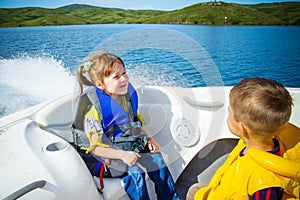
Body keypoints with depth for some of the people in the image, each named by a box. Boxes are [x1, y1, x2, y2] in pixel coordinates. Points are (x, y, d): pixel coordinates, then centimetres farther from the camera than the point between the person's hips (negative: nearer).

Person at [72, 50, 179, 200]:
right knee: (134, 170, -26)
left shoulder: (127, 90, -3)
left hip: (130, 144, 6)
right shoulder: (92, 105, -22)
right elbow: (95, 147, -18)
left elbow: (137, 120, 12)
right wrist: (122, 155, -29)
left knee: (156, 158, -11)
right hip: (101, 154, -5)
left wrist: (150, 138, -2)